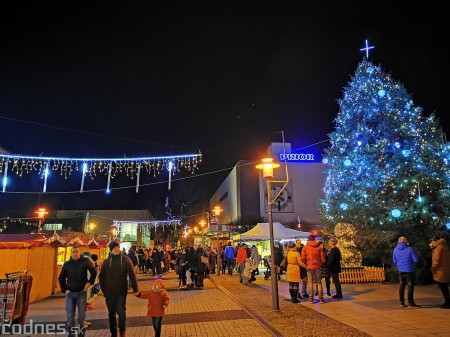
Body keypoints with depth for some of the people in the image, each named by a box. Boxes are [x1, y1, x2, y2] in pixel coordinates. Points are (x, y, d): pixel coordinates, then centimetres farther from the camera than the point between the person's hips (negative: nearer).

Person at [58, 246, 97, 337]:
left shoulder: (85, 261, -6)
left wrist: (89, 282, -7)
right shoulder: (67, 264, 2)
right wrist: (64, 289, 3)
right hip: (70, 293, 2)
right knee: (70, 316, 5)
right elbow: (61, 278, 11)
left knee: (82, 316, 7)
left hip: (82, 293, -1)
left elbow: (94, 272, -1)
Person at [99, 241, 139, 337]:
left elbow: (132, 274, -10)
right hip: (109, 293, 2)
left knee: (121, 312, -3)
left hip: (121, 292, -2)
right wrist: (104, 290, 0)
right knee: (111, 314, 12)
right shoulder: (106, 261, 0)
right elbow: (101, 277, 6)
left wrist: (135, 289, -15)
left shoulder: (125, 259, -5)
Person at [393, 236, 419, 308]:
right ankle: (410, 303, 6)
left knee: (402, 286, 11)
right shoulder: (409, 249, -12)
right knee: (410, 286, 4)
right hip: (409, 270, -4)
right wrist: (412, 263, 11)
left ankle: (401, 302, 14)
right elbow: (416, 260, -12)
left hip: (401, 270, 4)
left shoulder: (395, 250, 1)